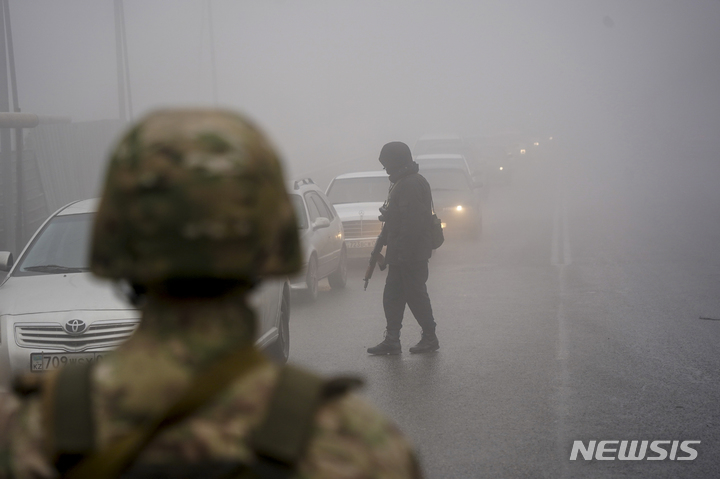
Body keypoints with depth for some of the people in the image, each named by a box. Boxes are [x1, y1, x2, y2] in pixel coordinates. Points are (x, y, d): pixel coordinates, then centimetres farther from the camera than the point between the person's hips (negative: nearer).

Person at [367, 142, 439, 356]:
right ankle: (391, 341, 14)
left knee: (416, 296, -1)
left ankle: (430, 338, 11)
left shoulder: (412, 184, -18)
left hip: (411, 255, -10)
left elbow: (413, 222, -25)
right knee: (392, 297, 10)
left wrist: (403, 252, -24)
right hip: (400, 255, 10)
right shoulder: (401, 183, 16)